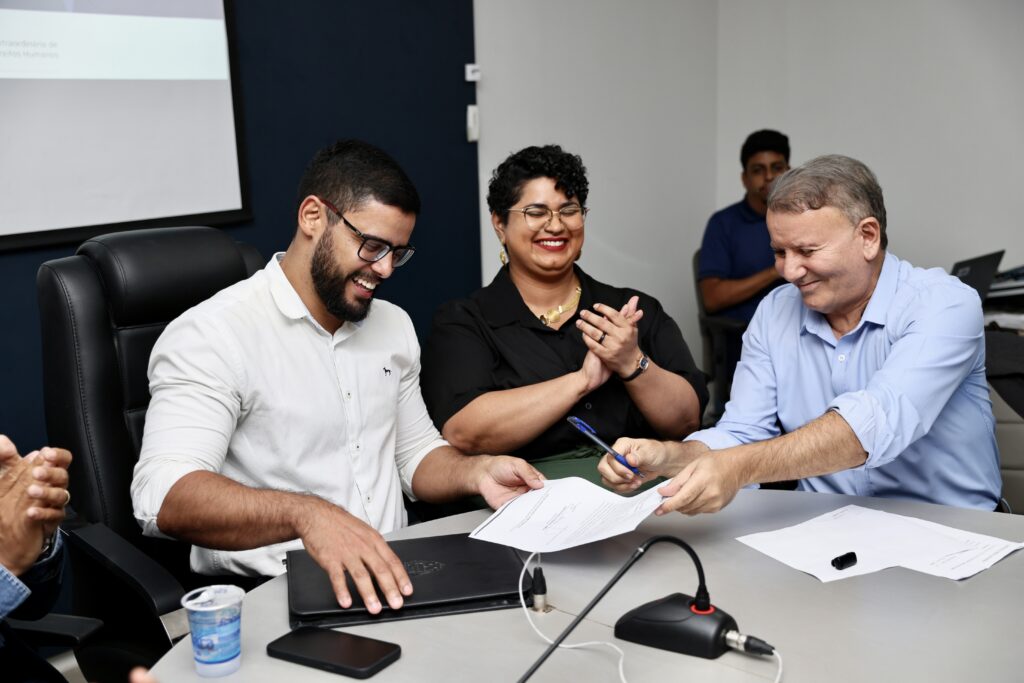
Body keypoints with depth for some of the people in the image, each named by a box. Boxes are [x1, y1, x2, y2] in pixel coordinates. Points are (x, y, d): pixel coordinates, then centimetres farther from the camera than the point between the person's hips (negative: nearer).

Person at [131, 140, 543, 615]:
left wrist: (474, 473, -2)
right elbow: (163, 496, -25)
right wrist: (307, 514, -41)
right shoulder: (210, 335, -12)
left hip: (393, 578, 7)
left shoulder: (393, 324, 12)